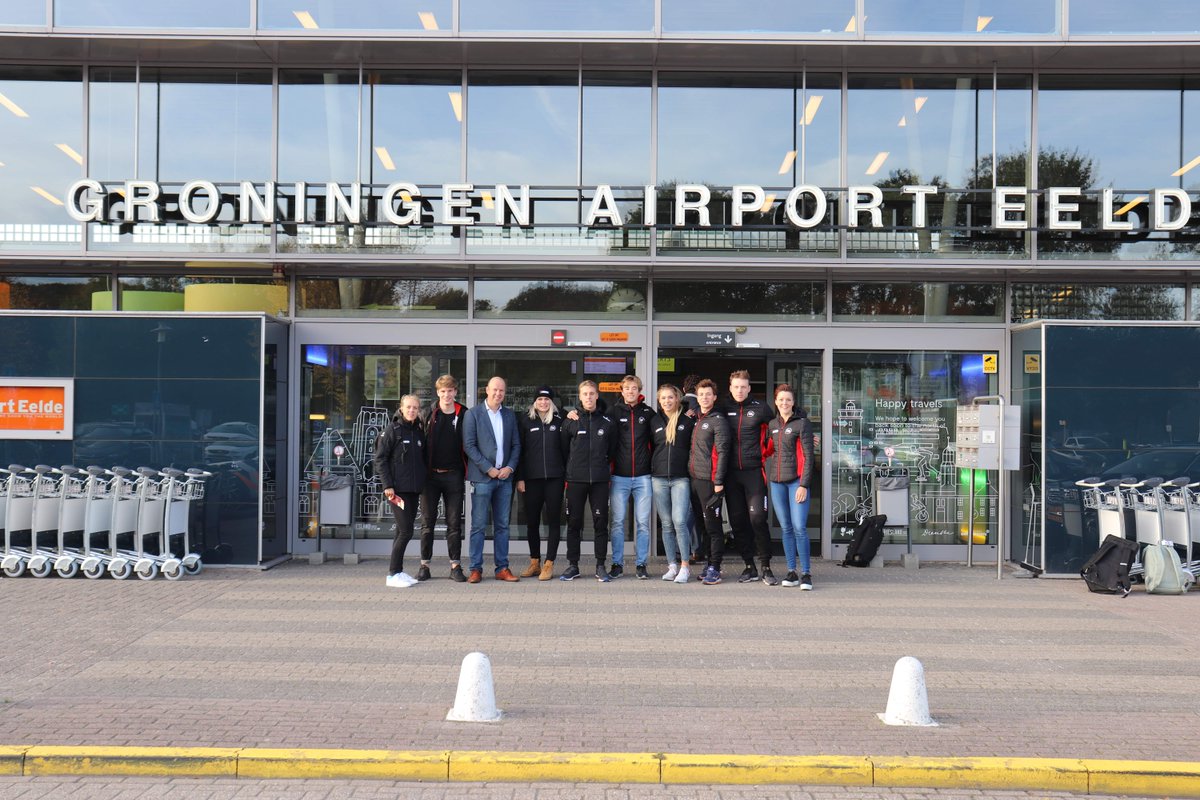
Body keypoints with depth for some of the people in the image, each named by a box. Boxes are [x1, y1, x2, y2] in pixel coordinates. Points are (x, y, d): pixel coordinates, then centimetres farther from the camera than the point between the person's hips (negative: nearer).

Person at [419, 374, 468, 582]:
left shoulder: (464, 415, 3)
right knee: (427, 521, 4)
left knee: (454, 522, 3)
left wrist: (467, 471, 0)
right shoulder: (428, 414, 2)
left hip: (453, 475, 0)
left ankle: (455, 565, 8)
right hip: (430, 475, 0)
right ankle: (424, 565, 11)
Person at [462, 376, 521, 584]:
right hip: (482, 477, -4)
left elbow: (516, 445, 13)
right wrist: (488, 469, -12)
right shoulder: (473, 414, 0)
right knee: (478, 526, -3)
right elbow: (469, 445, -6)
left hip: (504, 476, 4)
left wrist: (510, 467, -3)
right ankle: (476, 569, 2)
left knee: (502, 525, 7)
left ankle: (502, 568, 11)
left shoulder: (510, 415, 13)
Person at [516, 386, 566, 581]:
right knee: (532, 521, 5)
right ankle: (534, 563, 16)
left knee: (553, 521, 1)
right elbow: (520, 451, 6)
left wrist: (567, 474, -2)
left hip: (555, 478, -1)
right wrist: (520, 478, 0)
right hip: (532, 478, 1)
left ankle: (549, 564, 7)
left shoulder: (559, 422, 6)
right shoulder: (526, 423, 6)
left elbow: (565, 449, 8)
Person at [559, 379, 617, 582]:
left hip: (600, 481, 0)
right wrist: (570, 470, 8)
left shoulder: (608, 423, 6)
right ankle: (572, 565, 12)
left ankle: (600, 566, 9)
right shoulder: (570, 422, 5)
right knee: (573, 523, 3)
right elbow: (564, 449, 10)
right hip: (575, 480, 0)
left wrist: (605, 469, 9)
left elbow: (612, 451, 14)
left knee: (600, 523, 2)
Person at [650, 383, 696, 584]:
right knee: (666, 524, 5)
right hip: (659, 478, 3)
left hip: (681, 478, -3)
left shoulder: (688, 420, 3)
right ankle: (672, 566, 11)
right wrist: (651, 469, 12)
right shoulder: (654, 421, 10)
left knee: (679, 521, -13)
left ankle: (685, 566, -6)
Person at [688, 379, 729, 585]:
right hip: (694, 478, 8)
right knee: (703, 524, 11)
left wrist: (719, 481, -16)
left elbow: (722, 452, -12)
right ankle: (710, 564, 18)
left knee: (713, 525, -5)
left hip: (709, 480, -8)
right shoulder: (695, 419, 16)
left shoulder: (717, 421, -6)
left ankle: (714, 568, -2)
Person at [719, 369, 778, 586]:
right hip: (731, 473, 3)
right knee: (737, 521, 6)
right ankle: (749, 567, 16)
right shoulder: (723, 409, 8)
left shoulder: (759, 408, 1)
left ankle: (766, 568, -1)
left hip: (754, 472, -3)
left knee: (757, 518, -10)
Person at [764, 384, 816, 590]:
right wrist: (768, 476, 6)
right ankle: (791, 572, 11)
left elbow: (807, 456, -7)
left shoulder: (802, 423, -4)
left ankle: (806, 573, -7)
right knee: (786, 528, 7)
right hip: (777, 481, 5)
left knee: (799, 527, -11)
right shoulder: (772, 425, 13)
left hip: (796, 480, -5)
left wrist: (804, 484, -12)